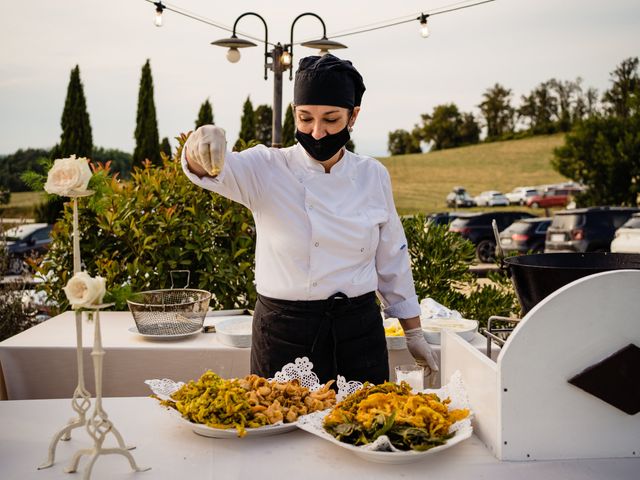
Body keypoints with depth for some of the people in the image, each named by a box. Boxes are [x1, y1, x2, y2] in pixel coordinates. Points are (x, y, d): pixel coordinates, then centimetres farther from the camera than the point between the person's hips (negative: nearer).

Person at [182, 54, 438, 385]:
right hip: (284, 332, -2)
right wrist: (203, 141, -49)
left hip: (359, 331, 3)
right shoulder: (268, 169, -6)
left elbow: (392, 261, 9)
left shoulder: (373, 176, 2)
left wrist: (414, 333, 12)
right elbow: (219, 170, -26)